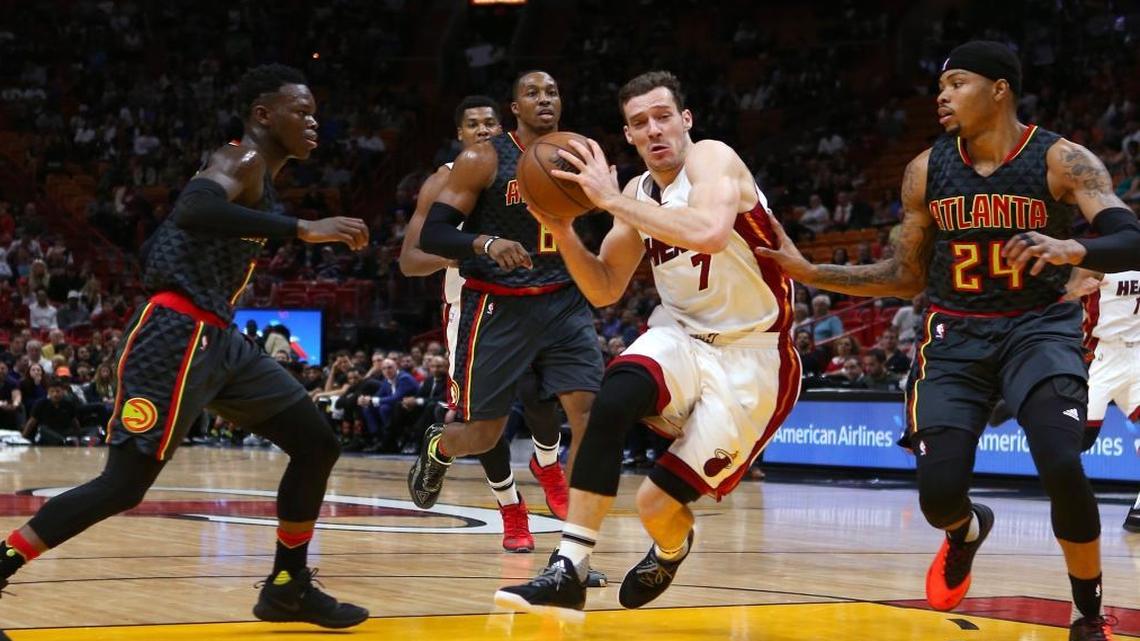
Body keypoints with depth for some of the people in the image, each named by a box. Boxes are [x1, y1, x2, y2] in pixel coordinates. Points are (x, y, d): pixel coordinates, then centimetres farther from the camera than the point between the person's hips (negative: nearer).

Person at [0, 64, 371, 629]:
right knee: (125, 484, -14)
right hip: (177, 334, -10)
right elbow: (192, 210, -32)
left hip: (217, 339, 10)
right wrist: (302, 230, -32)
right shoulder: (243, 159, -9)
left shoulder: (254, 174, 21)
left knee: (316, 444, 10)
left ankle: (288, 588, 18)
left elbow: (157, 246, 29)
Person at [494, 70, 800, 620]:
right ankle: (568, 572, -28)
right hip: (681, 336, 6)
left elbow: (710, 232, -39)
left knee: (658, 503, -10)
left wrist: (613, 201, -33)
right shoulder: (639, 193, 6)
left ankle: (672, 548, 31)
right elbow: (604, 291, 13)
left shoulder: (712, 159, -16)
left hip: (749, 358, -5)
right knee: (613, 399, -29)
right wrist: (562, 230, -5)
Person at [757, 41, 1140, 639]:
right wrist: (809, 272, 0)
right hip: (955, 334, 3)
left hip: (1037, 326, -3)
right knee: (938, 493, -10)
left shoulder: (1062, 160, -12)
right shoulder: (927, 171, -1)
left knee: (1063, 469, -26)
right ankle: (967, 531, 31)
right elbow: (907, 275, 9)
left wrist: (1072, 249, -43)